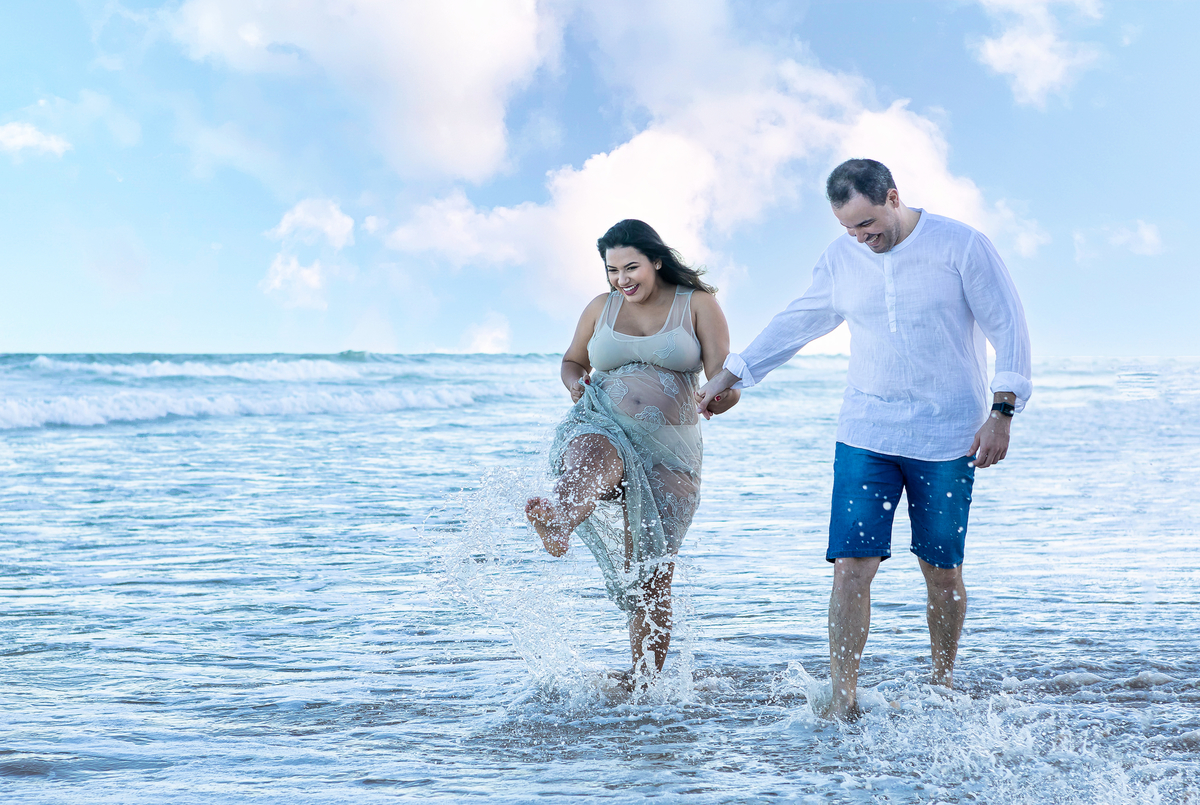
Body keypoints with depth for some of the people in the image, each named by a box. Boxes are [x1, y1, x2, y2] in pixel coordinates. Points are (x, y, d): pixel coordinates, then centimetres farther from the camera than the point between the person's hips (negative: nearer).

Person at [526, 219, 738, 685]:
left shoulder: (698, 304, 5)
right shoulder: (601, 308, 13)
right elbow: (572, 361, 27)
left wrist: (720, 396, -25)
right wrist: (575, 382, 2)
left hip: (668, 449, 0)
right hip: (603, 426, 0)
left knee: (652, 577, 0)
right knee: (592, 457, -40)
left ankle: (643, 680, 8)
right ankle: (557, 524, -72)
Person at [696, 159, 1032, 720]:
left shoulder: (961, 246, -7)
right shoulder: (840, 259, 5)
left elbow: (1009, 327, -4)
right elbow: (795, 324, 17)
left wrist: (1001, 411, -11)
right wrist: (729, 375, 19)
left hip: (947, 439, -2)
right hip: (865, 435, 2)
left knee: (942, 569, 6)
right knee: (852, 563, -9)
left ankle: (942, 684, 26)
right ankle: (842, 699, -7)